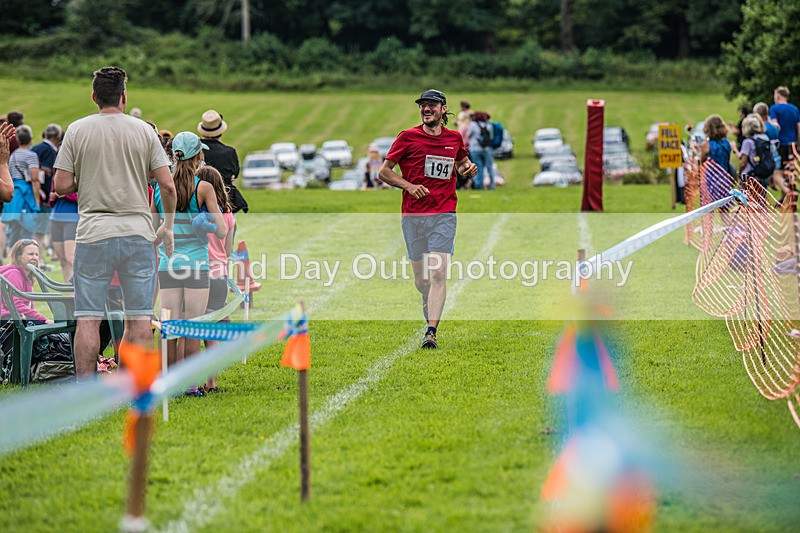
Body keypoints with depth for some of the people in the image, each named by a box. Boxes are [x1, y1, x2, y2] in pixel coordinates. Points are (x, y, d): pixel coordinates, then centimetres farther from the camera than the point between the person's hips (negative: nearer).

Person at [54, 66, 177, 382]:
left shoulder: (77, 131, 0)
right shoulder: (144, 131, 2)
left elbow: (61, 186, -2)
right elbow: (168, 186, -1)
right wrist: (168, 226, 12)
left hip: (93, 234, -1)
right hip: (138, 232, 1)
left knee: (88, 317, 1)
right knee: (139, 317, 5)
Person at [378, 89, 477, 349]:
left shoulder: (454, 138, 9)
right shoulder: (408, 137, 0)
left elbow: (461, 162, 28)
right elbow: (384, 171, 3)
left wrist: (468, 169, 4)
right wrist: (409, 186, -12)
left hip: (444, 215, 0)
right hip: (413, 216, 0)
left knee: (438, 272, -15)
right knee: (421, 279, 5)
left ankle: (431, 332, -17)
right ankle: (430, 305, 38)